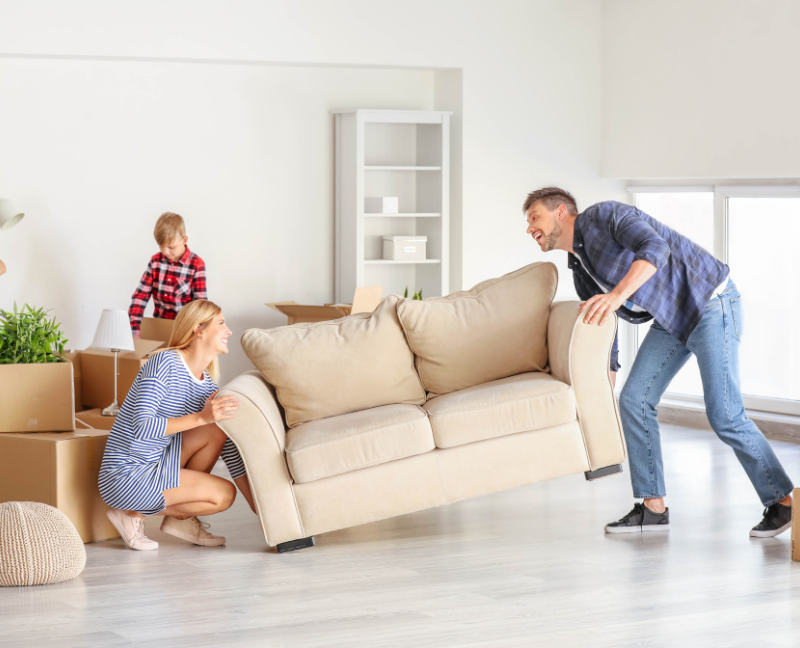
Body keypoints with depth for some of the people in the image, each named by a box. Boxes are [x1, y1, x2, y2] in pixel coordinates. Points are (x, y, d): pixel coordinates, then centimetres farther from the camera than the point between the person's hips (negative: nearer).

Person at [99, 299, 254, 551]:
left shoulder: (207, 386, 7)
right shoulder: (164, 363, -17)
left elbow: (232, 453, 8)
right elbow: (141, 428, -27)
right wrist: (201, 417, -33)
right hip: (124, 478, -8)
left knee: (218, 431, -2)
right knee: (223, 494, -13)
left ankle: (181, 518, 8)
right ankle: (134, 514, -1)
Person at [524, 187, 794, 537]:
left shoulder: (604, 216, -15)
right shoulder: (581, 270, 11)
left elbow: (655, 249, -34)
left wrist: (616, 296, -47)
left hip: (710, 303, -9)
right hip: (671, 318, 9)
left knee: (724, 416, -11)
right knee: (634, 400, 0)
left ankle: (781, 501, 3)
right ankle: (653, 506, 6)